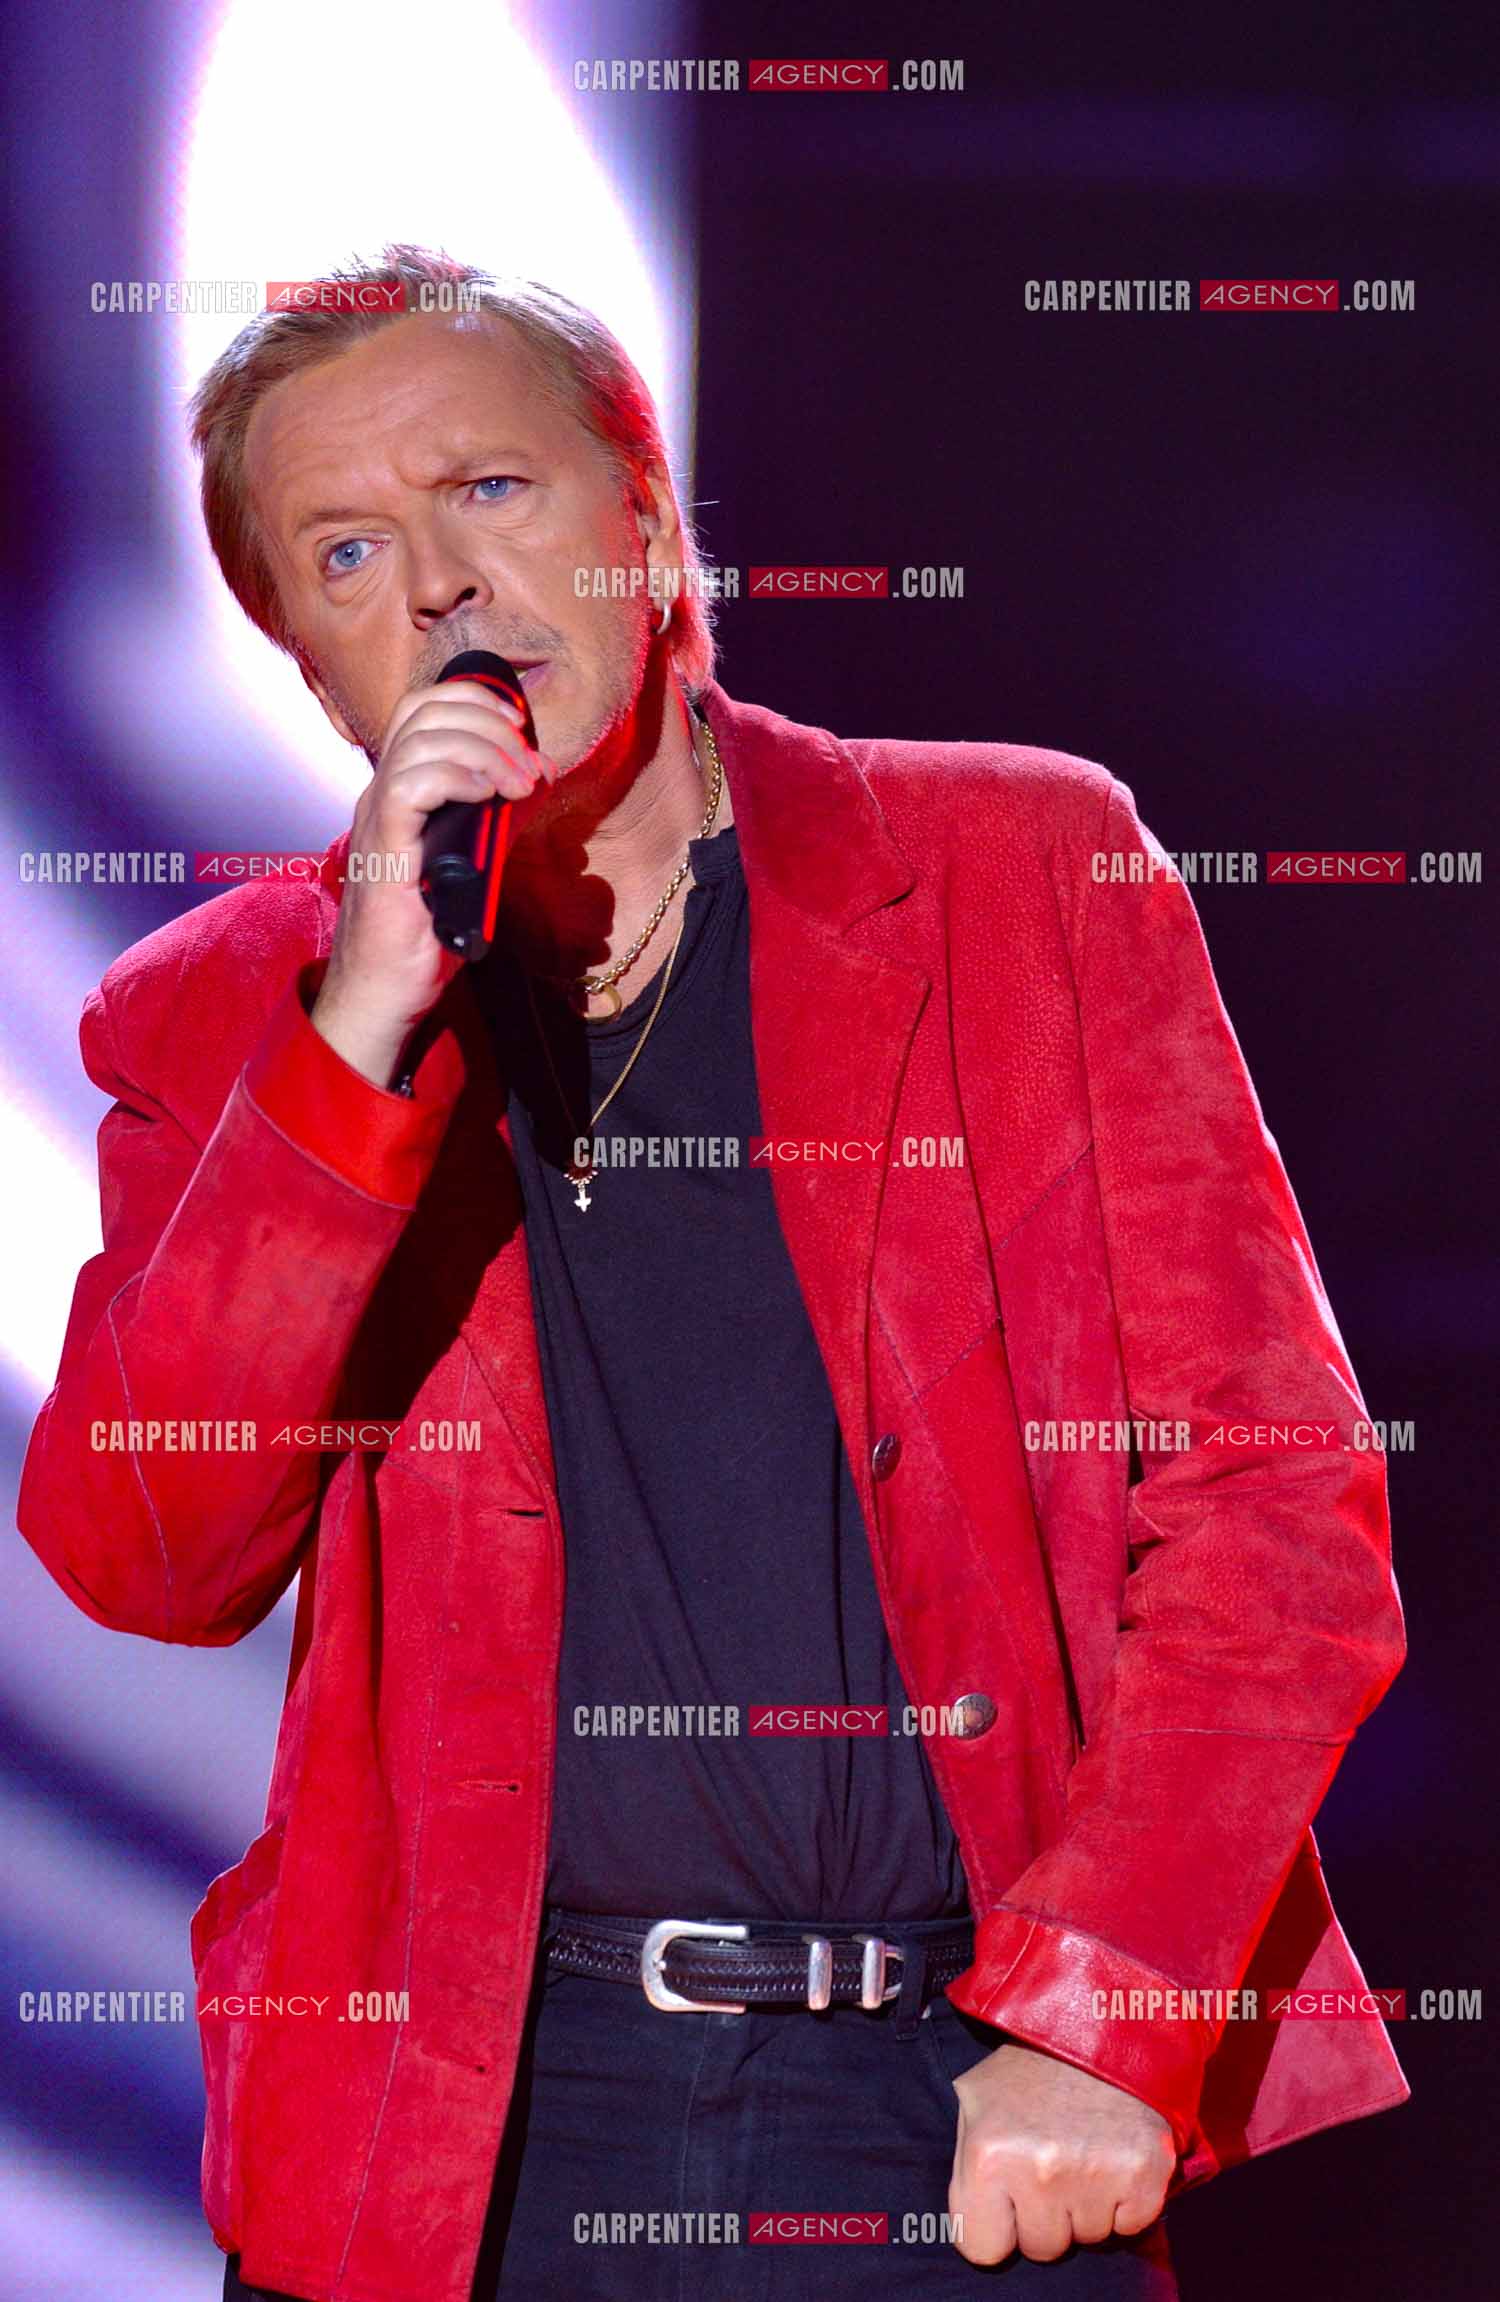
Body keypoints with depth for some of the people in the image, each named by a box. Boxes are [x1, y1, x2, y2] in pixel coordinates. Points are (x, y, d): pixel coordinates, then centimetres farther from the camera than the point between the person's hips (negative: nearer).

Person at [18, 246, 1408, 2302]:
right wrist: (360, 1027, -12)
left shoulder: (1025, 870, 5)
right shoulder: (221, 1022, 9)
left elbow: (1277, 1493, 1)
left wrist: (1095, 2017, -9)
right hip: (482, 2132, 1)